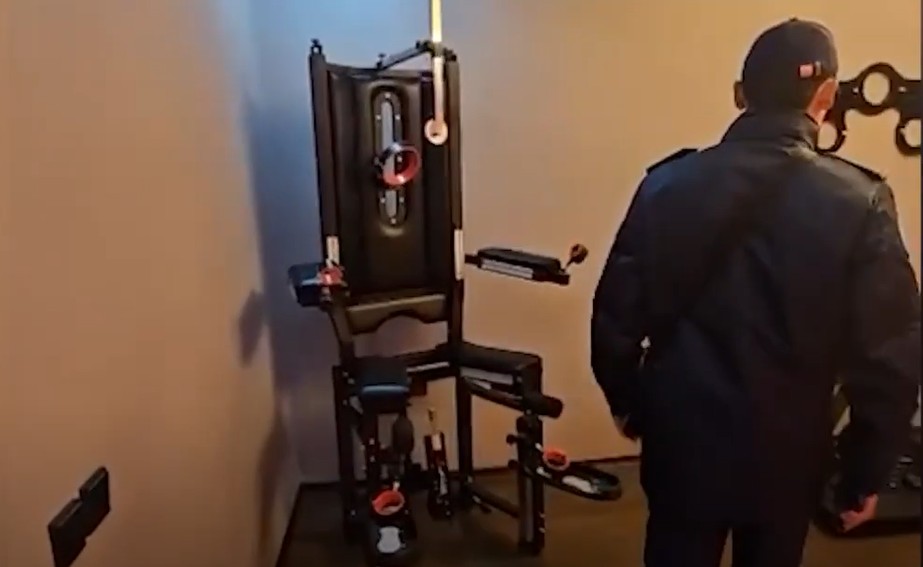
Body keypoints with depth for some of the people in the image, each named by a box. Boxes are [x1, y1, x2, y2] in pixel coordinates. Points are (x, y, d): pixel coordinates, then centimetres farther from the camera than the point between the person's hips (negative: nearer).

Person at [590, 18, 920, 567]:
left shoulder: (667, 184, -9)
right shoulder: (859, 202, -12)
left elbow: (616, 314, -5)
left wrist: (627, 402, 11)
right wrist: (867, 471, 4)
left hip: (682, 445, 0)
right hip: (786, 456, 0)